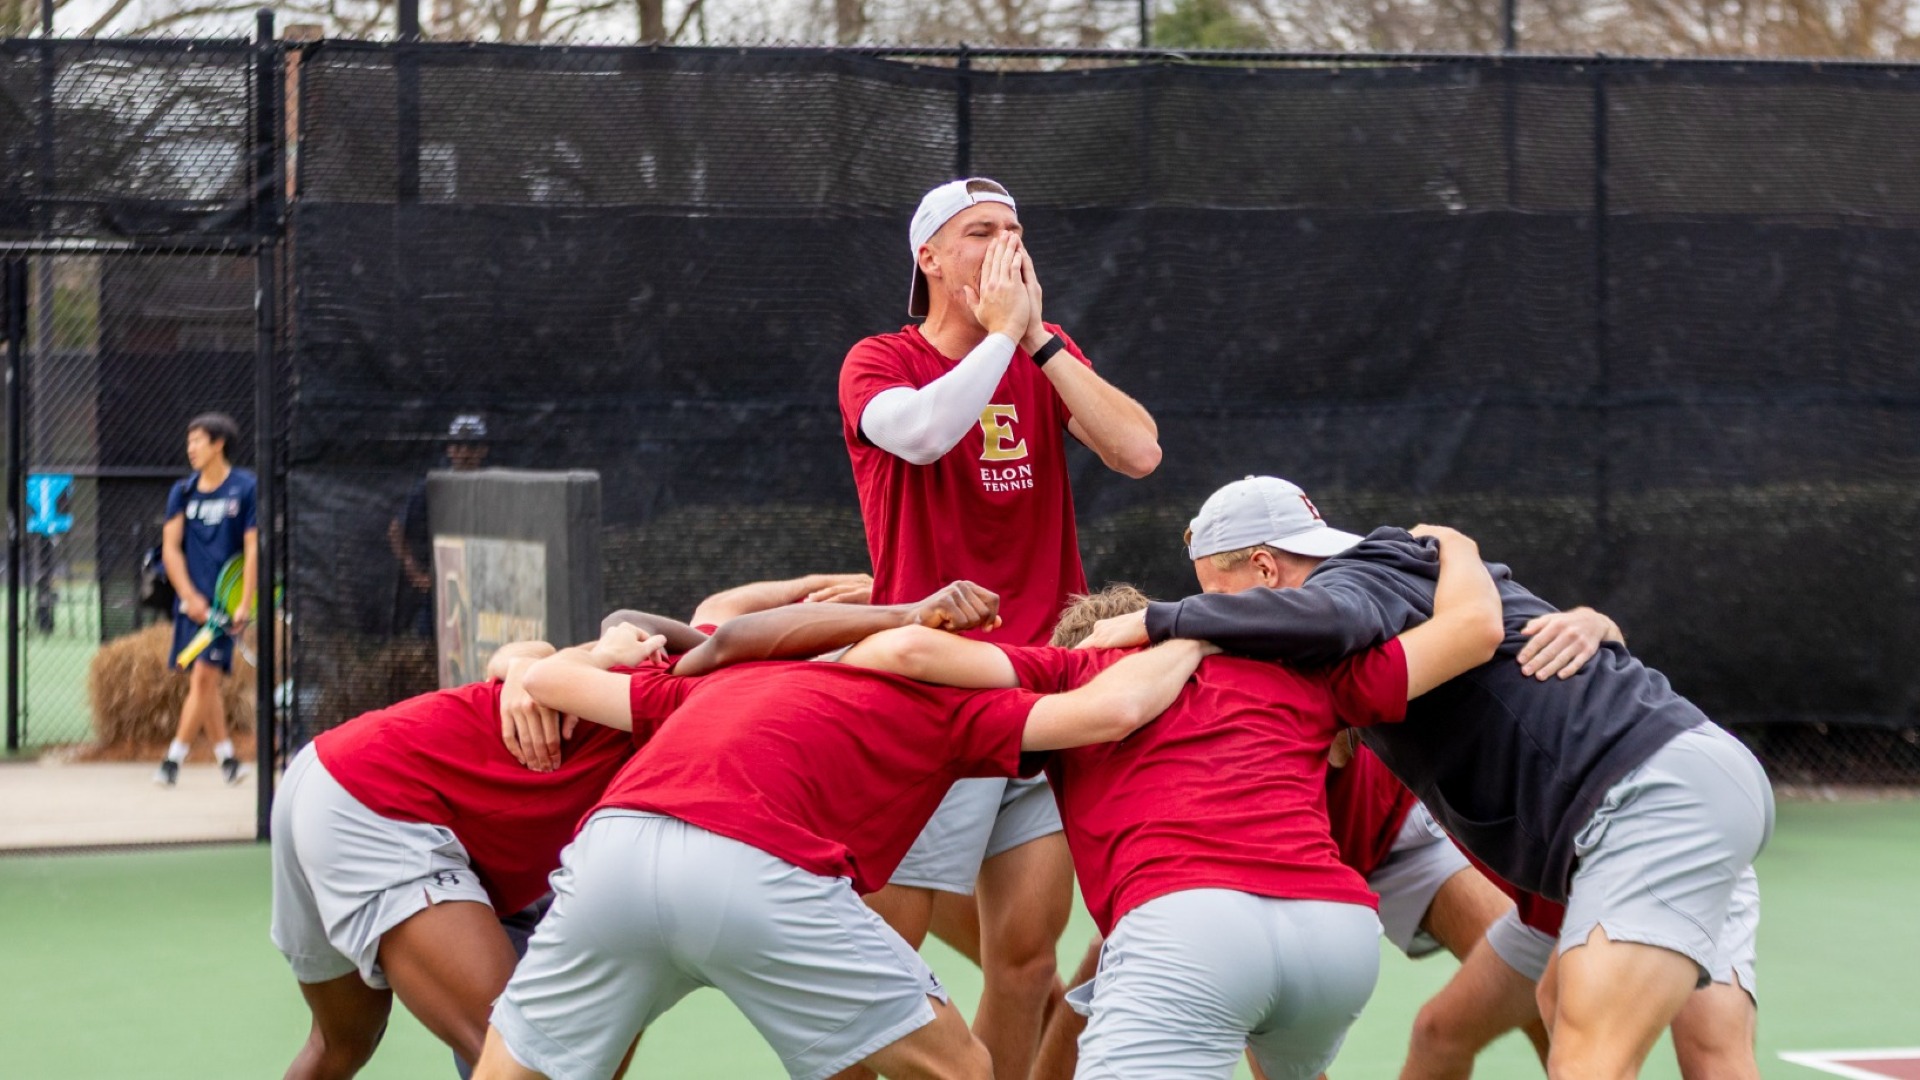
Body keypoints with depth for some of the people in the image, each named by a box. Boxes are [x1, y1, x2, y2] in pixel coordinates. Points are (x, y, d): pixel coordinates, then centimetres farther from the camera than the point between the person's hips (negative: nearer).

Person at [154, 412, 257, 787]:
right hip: (191, 602, 5)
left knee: (204, 677, -12)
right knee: (201, 683, 7)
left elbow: (253, 548, -6)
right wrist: (190, 596, -5)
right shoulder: (183, 492, 9)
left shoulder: (246, 488, -3)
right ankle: (227, 759, 17)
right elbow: (171, 549, 7)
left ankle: (173, 759, -12)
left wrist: (245, 605, -12)